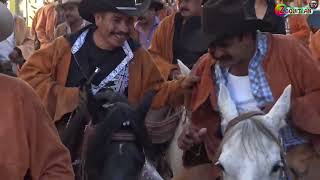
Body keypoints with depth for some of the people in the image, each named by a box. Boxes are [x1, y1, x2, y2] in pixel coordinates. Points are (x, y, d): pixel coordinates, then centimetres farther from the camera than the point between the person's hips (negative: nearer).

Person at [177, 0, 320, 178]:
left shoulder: (287, 50, -9)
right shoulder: (206, 68, 2)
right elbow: (208, 117, 14)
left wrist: (290, 109, -23)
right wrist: (195, 131, -7)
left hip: (295, 150, -3)